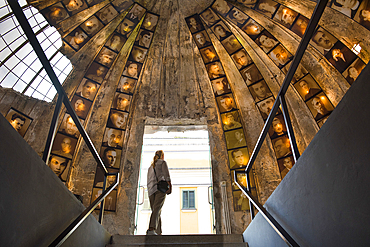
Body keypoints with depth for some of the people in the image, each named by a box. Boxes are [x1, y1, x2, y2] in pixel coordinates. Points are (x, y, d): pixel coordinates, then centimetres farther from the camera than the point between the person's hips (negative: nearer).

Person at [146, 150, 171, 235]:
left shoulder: (150, 167, 31)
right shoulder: (163, 162, 13)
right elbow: (166, 173, -5)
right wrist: (169, 183, -15)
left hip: (151, 190, 6)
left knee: (156, 211, 5)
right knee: (157, 209, -20)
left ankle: (159, 232, -4)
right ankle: (151, 230, -38)